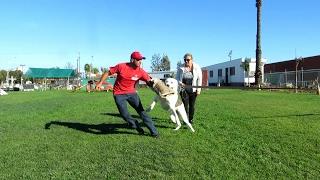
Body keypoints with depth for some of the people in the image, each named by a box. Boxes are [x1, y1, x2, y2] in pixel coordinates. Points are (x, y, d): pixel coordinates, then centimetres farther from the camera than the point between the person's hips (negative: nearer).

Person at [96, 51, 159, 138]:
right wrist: (100, 83, -10)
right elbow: (108, 73, -4)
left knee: (141, 111, -4)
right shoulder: (121, 66, -15)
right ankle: (138, 128, 16)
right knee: (124, 114, -9)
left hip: (131, 93, 1)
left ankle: (154, 132, 5)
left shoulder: (141, 71, -12)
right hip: (119, 94, -1)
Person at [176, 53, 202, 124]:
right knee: (185, 105, -6)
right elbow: (177, 78, 2)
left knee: (192, 105, 7)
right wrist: (180, 83, -19)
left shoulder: (197, 67, -6)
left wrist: (198, 89, -5)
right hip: (184, 90, 0)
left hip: (193, 90, 0)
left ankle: (191, 119, 21)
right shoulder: (181, 68, -6)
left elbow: (199, 79, -1)